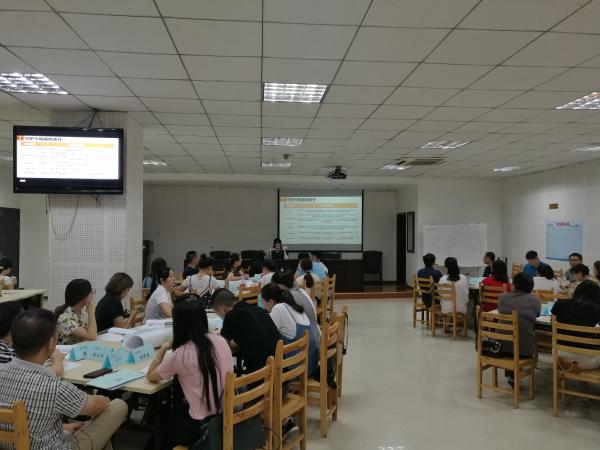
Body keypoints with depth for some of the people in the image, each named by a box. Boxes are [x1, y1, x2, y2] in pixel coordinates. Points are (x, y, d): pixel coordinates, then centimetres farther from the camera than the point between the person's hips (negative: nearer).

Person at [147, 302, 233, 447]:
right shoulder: (220, 341, -2)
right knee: (177, 408, 29)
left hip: (203, 426, -5)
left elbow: (150, 376, 3)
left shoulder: (181, 354, -15)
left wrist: (163, 349, 13)